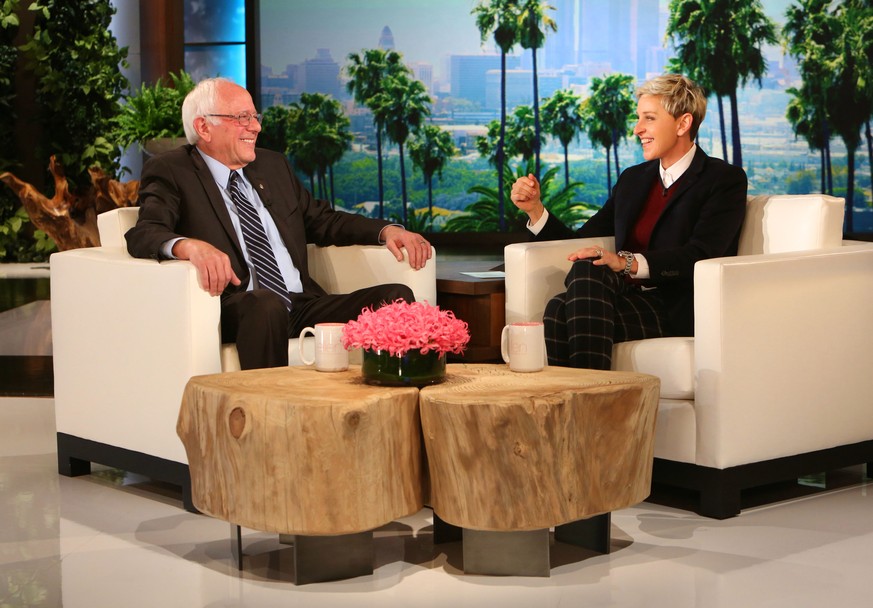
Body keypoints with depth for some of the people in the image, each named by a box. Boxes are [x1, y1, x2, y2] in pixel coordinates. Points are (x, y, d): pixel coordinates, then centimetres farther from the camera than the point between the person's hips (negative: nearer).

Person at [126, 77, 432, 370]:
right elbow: (143, 234, -11)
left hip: (302, 306, 6)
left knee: (396, 297, -15)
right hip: (233, 313, -6)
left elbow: (323, 220, 30)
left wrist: (386, 230, 11)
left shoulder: (274, 165, 24)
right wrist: (190, 246, -35)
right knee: (265, 305, -40)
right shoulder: (170, 171, 5)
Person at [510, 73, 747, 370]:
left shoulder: (726, 179, 3)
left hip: (680, 313, -5)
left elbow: (699, 256, -13)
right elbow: (580, 241, 21)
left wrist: (626, 262, -27)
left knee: (587, 271, -31)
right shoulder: (633, 179, 24)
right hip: (629, 301, 5)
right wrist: (535, 208, 5)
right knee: (559, 309, -29)